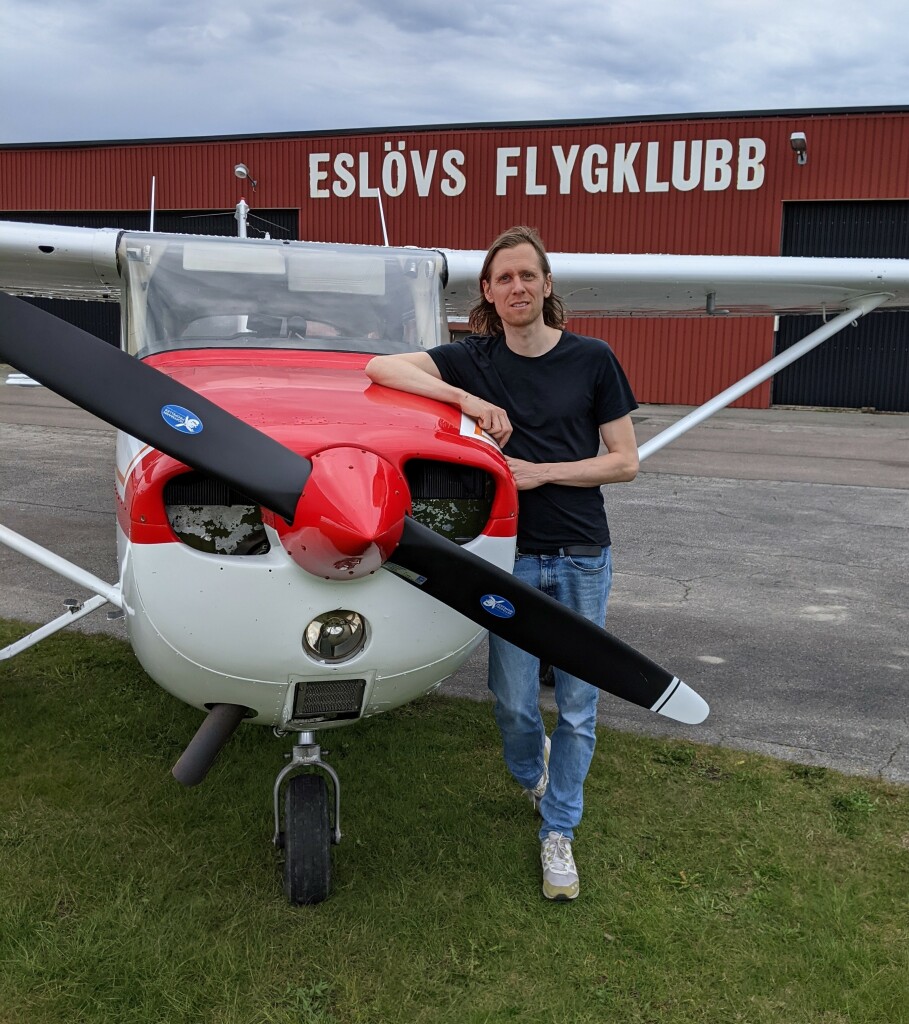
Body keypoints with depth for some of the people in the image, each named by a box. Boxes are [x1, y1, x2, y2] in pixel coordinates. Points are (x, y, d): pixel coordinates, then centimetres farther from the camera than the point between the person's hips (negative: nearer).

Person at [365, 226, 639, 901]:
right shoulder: (473, 360, 1)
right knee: (514, 704, 4)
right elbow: (381, 368, -9)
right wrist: (469, 400, -19)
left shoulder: (593, 359, -1)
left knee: (578, 706, 6)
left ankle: (559, 831, 25)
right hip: (511, 558, 0)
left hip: (583, 557, 0)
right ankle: (532, 771, 39)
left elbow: (626, 462, -1)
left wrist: (543, 472, -13)